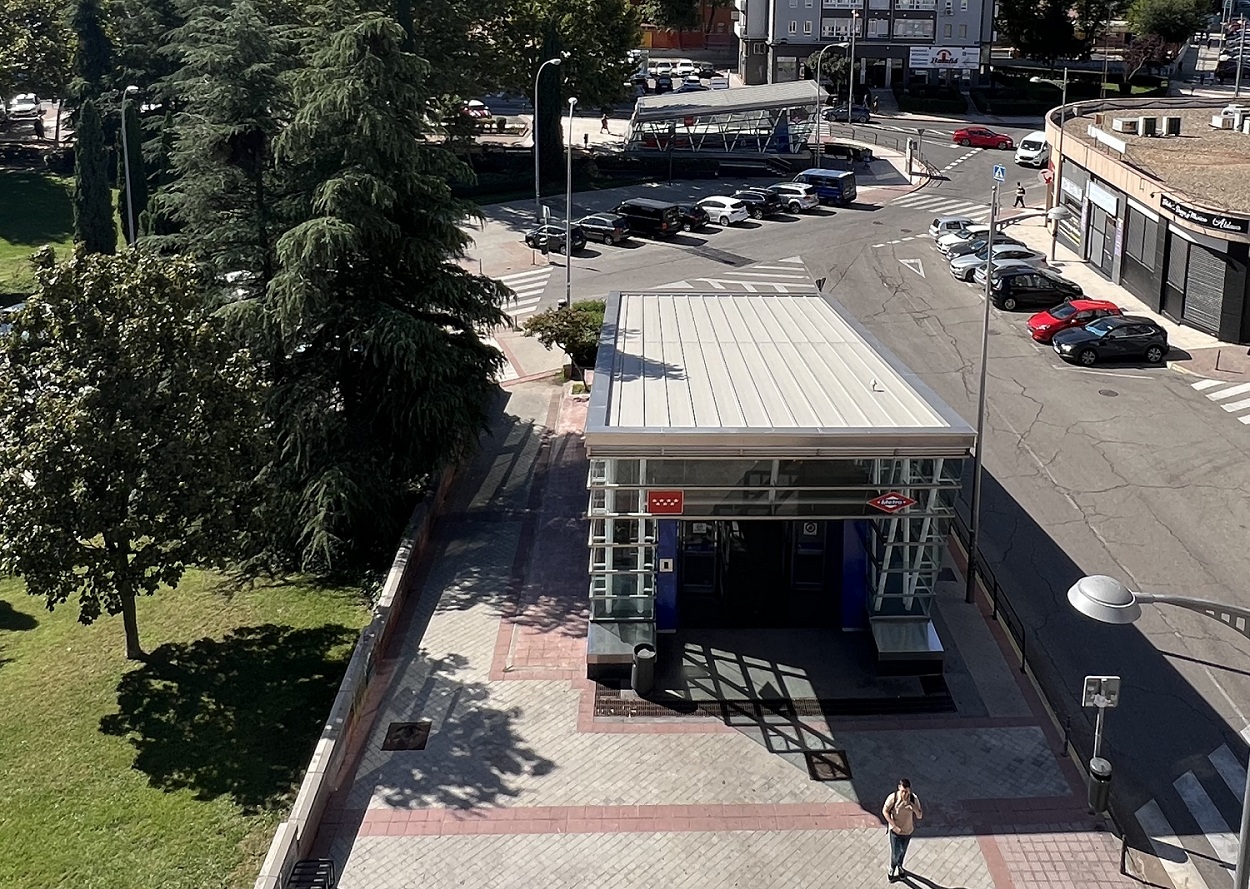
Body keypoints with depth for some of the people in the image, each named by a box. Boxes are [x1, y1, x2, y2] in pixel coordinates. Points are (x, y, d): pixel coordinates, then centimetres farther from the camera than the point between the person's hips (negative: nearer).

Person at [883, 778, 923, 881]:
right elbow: (884, 811, -13)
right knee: (895, 852, 7)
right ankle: (892, 868, 38)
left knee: (903, 850, 24)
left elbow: (920, 816, -13)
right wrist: (894, 826, -18)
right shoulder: (893, 798, -26)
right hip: (895, 830, -2)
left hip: (908, 831, 2)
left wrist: (915, 809, -36)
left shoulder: (914, 799, -20)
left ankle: (899, 866, 53)